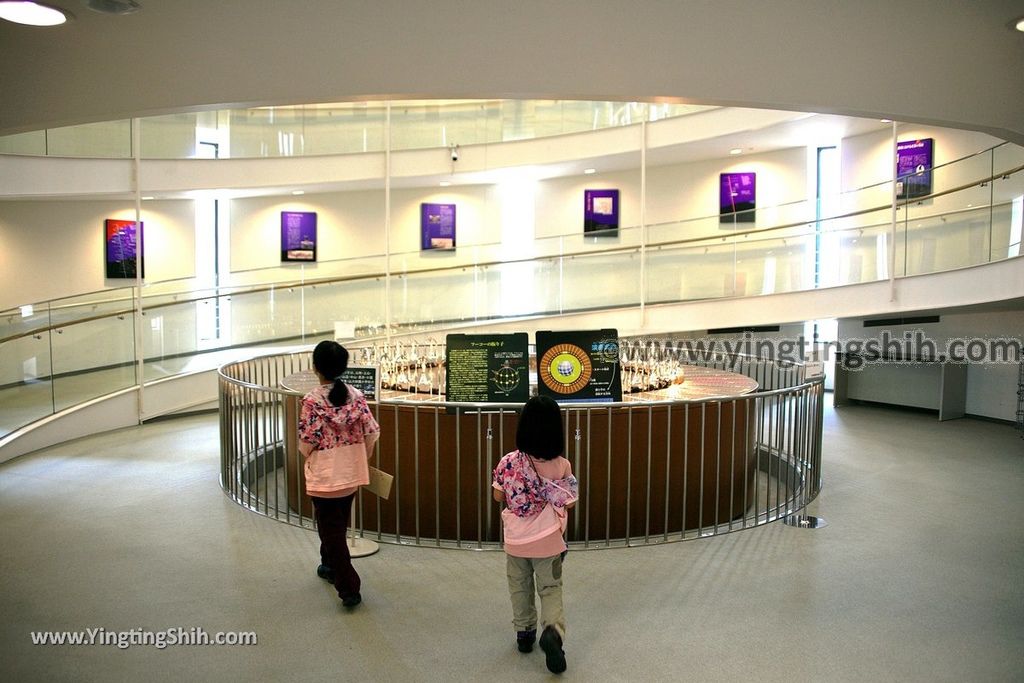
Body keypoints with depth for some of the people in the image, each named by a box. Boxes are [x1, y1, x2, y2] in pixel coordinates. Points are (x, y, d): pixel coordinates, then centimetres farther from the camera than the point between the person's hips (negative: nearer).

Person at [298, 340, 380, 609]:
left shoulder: (312, 400, -18)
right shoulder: (356, 395, -6)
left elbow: (306, 442, -15)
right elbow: (371, 433, -5)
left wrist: (306, 455, 8)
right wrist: (362, 457, 12)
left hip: (324, 475, -5)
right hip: (351, 473, 5)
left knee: (331, 529, 5)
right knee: (339, 525, 25)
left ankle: (349, 587, 4)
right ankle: (331, 566, 44)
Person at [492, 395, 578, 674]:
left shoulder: (508, 462, -13)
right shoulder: (561, 465, -16)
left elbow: (499, 497, 0)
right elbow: (568, 503, -6)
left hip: (515, 539, 2)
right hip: (547, 540, -1)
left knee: (520, 588, 22)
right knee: (550, 589, 11)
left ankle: (524, 633, 33)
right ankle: (553, 630, -12)